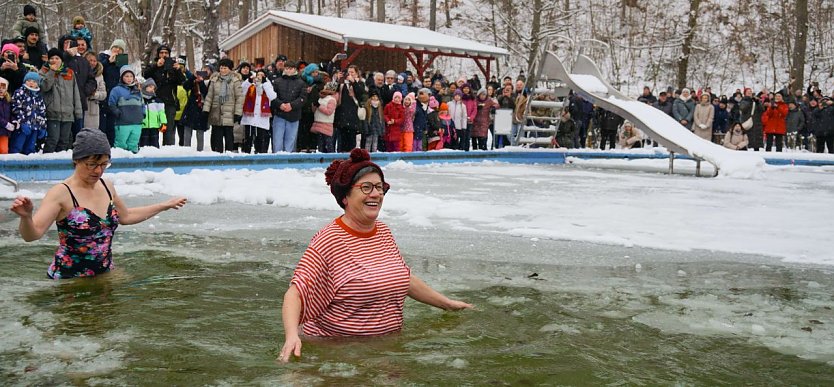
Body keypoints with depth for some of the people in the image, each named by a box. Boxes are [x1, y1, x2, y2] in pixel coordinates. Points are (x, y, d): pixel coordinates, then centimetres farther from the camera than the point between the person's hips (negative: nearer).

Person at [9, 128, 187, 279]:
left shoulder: (107, 187, 5)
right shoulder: (61, 193, -16)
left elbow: (126, 216, 24)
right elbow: (32, 235, -24)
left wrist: (165, 205, 28)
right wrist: (26, 217, -45)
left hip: (105, 274, 6)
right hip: (69, 278, -5)